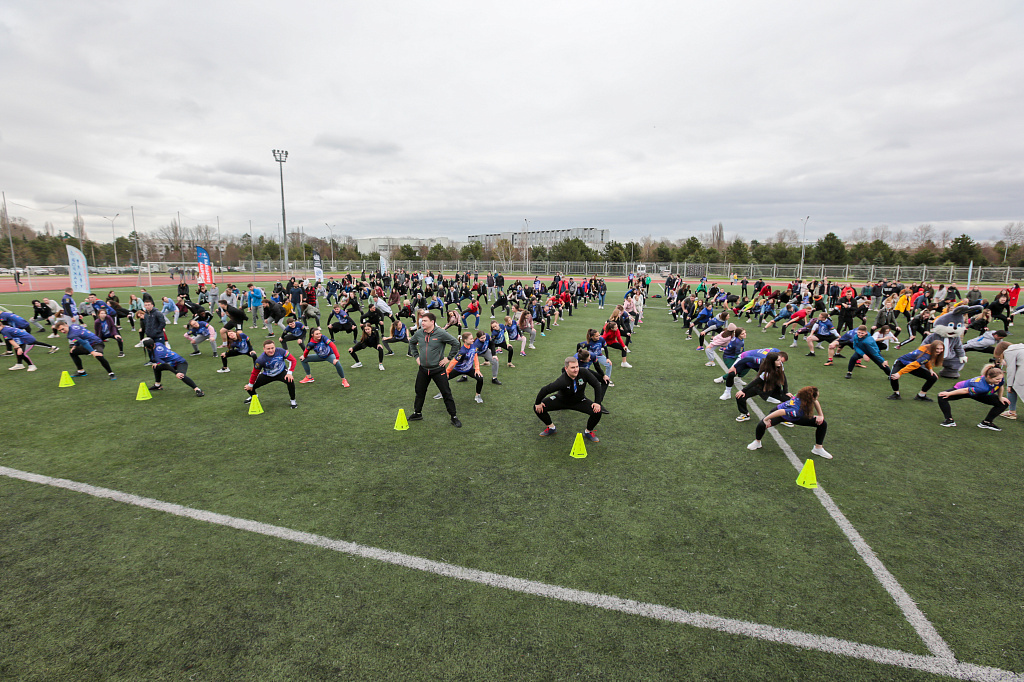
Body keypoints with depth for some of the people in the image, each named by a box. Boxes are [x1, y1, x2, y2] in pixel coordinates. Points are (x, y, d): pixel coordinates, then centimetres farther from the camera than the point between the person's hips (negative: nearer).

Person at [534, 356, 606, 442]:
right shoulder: (562, 381, -37)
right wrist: (538, 403, -19)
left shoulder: (584, 373, -29)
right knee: (537, 408, -14)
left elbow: (597, 385, -15)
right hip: (561, 400, -1)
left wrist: (597, 403, -19)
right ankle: (551, 428, 16)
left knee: (597, 412, -22)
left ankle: (588, 432, 9)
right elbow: (544, 390, -32)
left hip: (579, 401, 1)